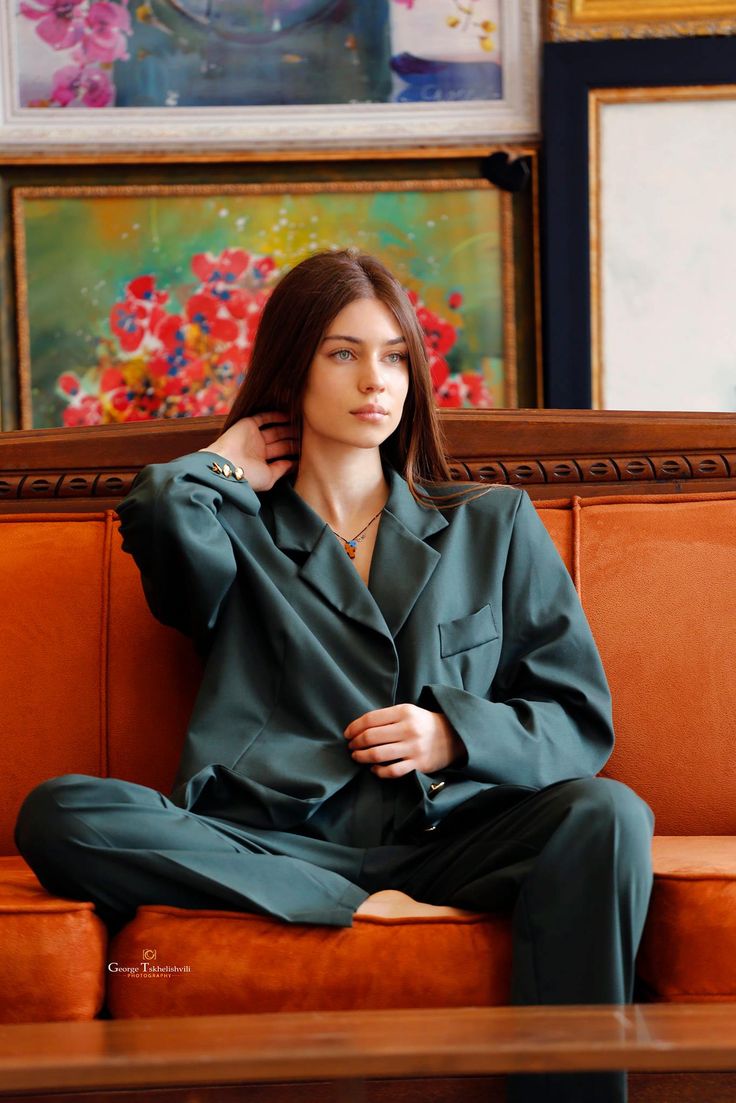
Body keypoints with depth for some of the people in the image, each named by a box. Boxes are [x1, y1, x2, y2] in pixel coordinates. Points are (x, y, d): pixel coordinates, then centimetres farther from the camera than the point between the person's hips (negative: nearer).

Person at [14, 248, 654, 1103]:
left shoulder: (496, 527, 22)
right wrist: (225, 473, 13)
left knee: (605, 817, -32)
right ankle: (374, 910, -29)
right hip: (276, 848, 0)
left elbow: (580, 720, 17)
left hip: (448, 832, 1)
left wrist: (456, 736, -2)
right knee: (58, 816, -27)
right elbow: (163, 521, -9)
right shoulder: (234, 537, 18)